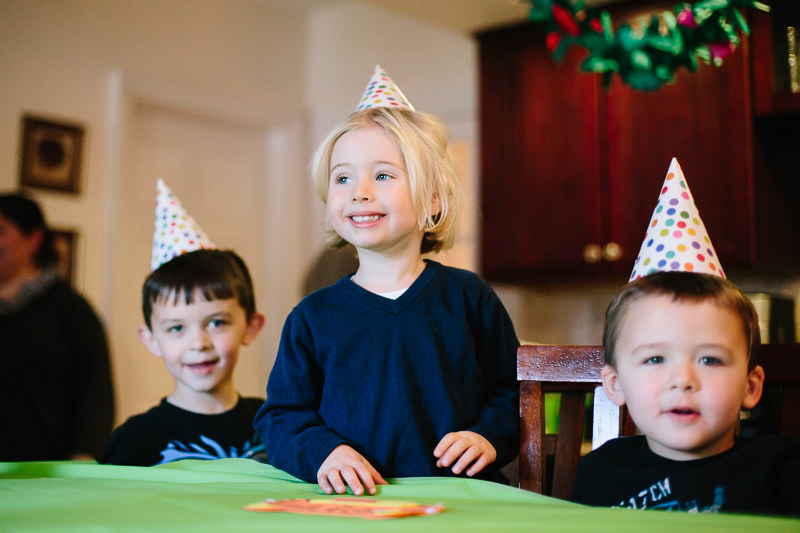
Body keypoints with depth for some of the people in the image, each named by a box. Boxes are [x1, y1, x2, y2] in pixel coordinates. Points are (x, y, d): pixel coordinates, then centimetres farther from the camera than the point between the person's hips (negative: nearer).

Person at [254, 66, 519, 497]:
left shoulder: (468, 297, 7)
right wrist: (321, 451, -9)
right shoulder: (313, 316, 8)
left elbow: (513, 392, 13)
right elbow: (280, 415, 10)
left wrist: (490, 436, -6)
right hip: (352, 503, 2)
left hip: (460, 500, -2)